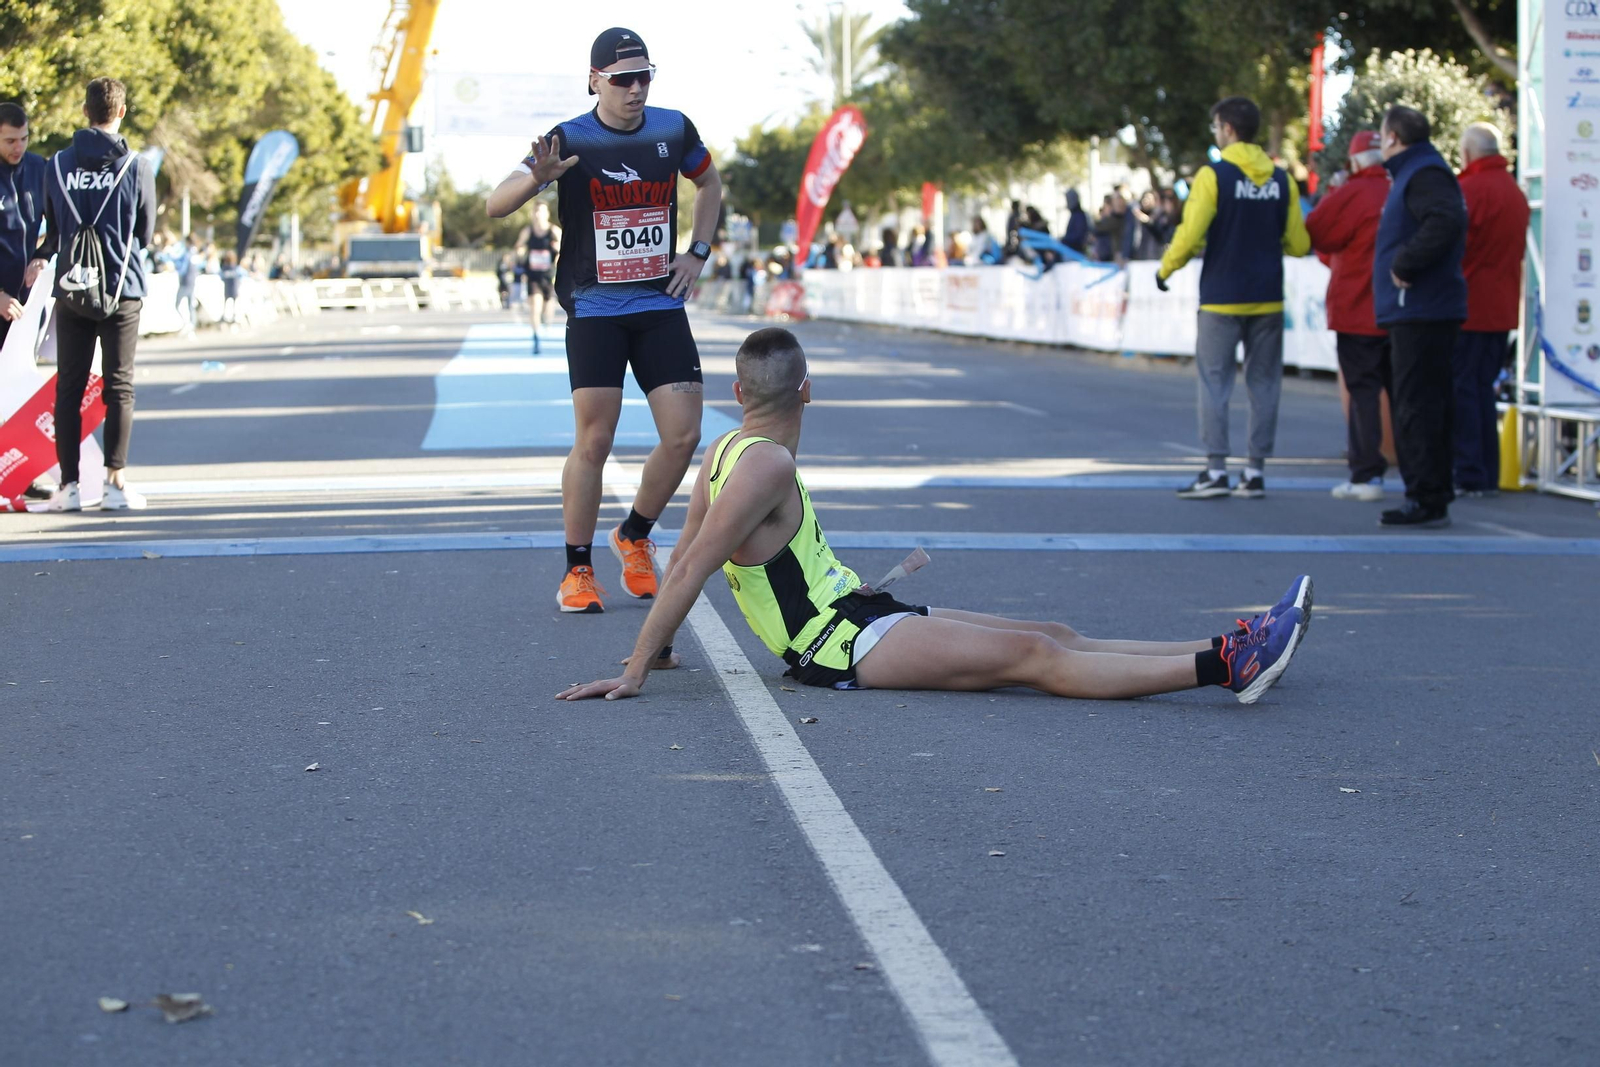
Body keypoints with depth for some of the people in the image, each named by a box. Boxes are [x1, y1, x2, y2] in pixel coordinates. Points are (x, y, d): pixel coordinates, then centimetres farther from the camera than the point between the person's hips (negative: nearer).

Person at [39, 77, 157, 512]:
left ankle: (69, 484, 3)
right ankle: (115, 481, -1)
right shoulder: (136, 168, -7)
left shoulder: (58, 165, 0)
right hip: (122, 290, -2)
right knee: (119, 386, 3)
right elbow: (146, 233, 3)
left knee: (68, 388, 7)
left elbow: (52, 230, 8)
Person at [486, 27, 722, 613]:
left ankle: (634, 537, 21)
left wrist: (698, 252, 11)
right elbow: (496, 205, -15)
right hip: (594, 307, -4)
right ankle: (578, 571, 3)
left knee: (683, 436, -3)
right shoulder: (570, 140, -9)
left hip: (661, 305, 4)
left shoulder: (673, 130, 2)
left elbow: (710, 183, 23)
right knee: (594, 440, -10)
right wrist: (536, 177, -36)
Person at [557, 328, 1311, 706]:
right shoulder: (766, 465, -16)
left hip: (861, 623, 10)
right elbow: (692, 568, -18)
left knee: (1052, 637, 3)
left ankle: (1222, 653, 0)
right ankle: (1225, 667, -27)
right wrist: (635, 670, -17)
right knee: (1037, 658, -19)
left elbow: (681, 559, 17)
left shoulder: (726, 453, 12)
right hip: (846, 644, -10)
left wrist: (657, 649, 25)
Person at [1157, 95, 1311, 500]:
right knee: (1263, 383, 8)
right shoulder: (1281, 179, 4)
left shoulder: (1213, 175, -9)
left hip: (1222, 299, -4)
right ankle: (1255, 471, 9)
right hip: (1268, 300, 4)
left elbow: (1190, 235, -13)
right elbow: (1299, 243, 5)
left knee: (1214, 382, 1)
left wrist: (1165, 269, 3)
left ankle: (1215, 470, -4)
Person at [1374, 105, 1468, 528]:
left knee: (1418, 407, -10)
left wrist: (1405, 263, -23)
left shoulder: (1424, 175, -13)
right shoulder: (1415, 173, 20)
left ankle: (1427, 500, -10)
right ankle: (1433, 498, 19)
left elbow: (1445, 221, -30)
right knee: (1429, 405, 14)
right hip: (1421, 312, 11)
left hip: (1419, 311, -11)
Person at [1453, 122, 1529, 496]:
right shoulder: (1515, 193, 13)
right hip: (1502, 308, 8)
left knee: (1461, 390, -4)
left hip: (1468, 308, -8)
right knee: (1484, 389, 14)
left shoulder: (1469, 189, -14)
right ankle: (1488, 475, 14)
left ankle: (1468, 475, -7)